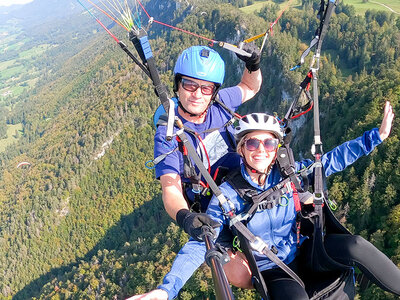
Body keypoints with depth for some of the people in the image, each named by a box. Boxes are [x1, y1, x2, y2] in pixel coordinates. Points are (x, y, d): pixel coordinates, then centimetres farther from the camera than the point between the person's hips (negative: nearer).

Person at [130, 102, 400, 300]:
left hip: (303, 252, 3)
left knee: (354, 245, -23)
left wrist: (377, 136, -4)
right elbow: (200, 245, -20)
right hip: (274, 272, -3)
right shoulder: (228, 195, -18)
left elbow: (331, 160, 0)